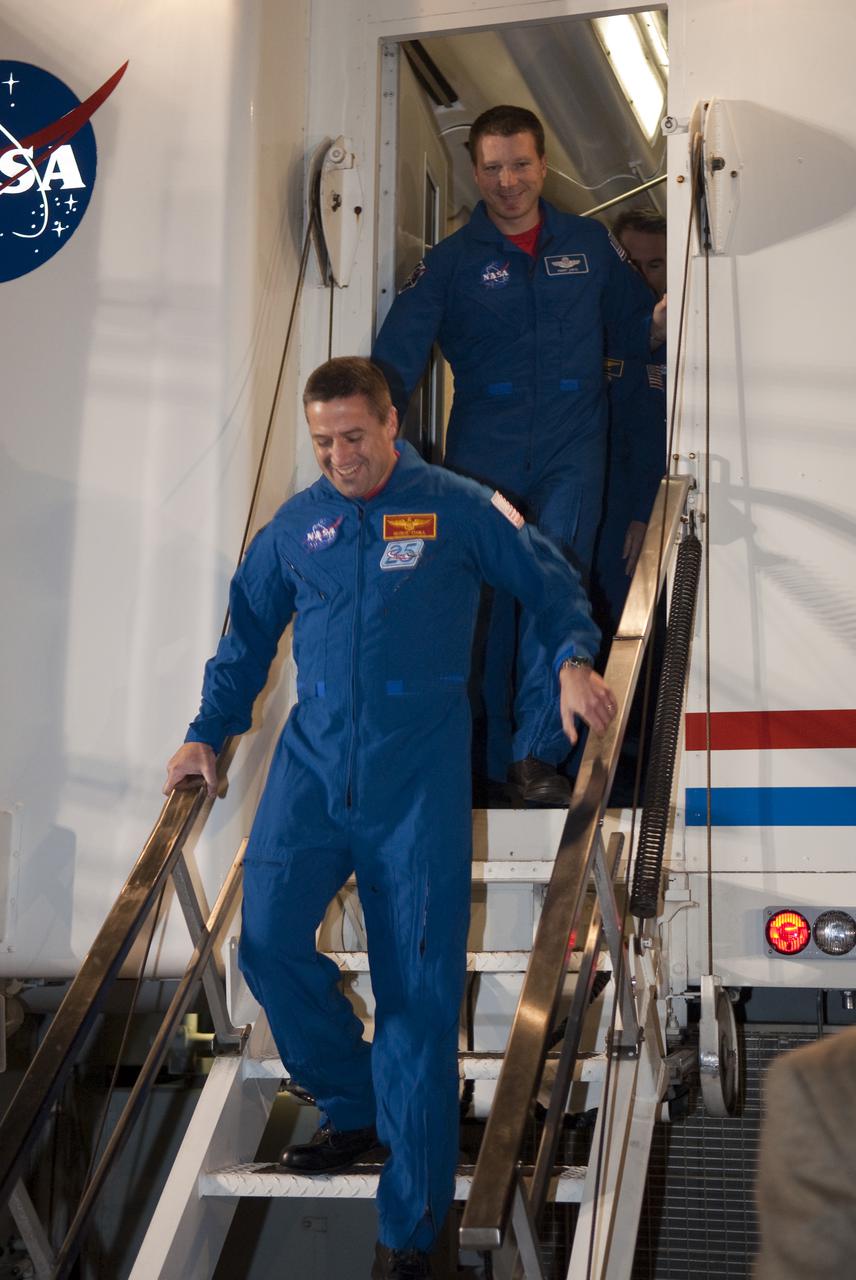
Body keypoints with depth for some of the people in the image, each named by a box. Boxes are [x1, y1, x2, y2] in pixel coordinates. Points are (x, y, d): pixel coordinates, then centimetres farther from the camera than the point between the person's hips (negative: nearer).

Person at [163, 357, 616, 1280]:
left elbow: (551, 582, 9)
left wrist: (573, 660, -8)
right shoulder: (294, 526, 11)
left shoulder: (457, 509, 3)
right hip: (313, 761, 3)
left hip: (419, 771, -3)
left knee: (419, 984, -2)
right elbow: (248, 634, 19)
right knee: (269, 939, -12)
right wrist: (207, 734, 12)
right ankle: (354, 1109, 16)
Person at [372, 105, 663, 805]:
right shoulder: (450, 261, 5)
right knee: (483, 602, 3)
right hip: (484, 453, 0)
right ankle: (486, 760, 15)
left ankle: (537, 754, -11)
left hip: (570, 450, 0)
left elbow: (636, 326, 15)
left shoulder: (590, 244, 10)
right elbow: (396, 360, -4)